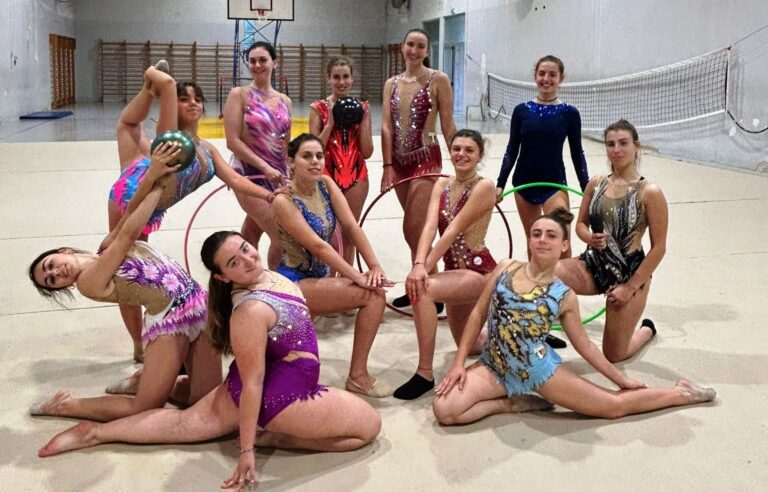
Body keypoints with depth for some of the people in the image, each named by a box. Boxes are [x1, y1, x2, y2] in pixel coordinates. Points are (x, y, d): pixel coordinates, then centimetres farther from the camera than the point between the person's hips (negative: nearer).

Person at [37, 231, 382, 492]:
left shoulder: (268, 276, -4)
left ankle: (94, 433, 19)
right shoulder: (251, 310, -30)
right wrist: (247, 450, -21)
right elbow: (253, 383, -26)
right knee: (369, 425, 2)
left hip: (270, 385, 9)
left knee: (184, 423, 23)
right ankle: (273, 437, -2)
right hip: (279, 396, -9)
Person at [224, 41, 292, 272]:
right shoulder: (239, 94, -4)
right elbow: (233, 141, -12)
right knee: (281, 235, -12)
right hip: (249, 174, -5)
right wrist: (265, 168, -19)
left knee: (250, 237, 12)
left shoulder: (284, 101, 11)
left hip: (278, 176, 5)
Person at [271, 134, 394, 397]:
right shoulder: (284, 201, -18)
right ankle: (358, 376, -9)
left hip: (322, 276, 8)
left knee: (376, 292, -7)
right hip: (294, 282, -8)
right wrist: (357, 276, -26)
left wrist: (375, 266, -17)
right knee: (372, 295, -19)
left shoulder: (326, 184, 1)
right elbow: (317, 246, -23)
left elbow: (351, 226, -6)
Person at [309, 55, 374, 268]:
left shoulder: (361, 107, 5)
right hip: (328, 176, -2)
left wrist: (363, 120, -8)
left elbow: (367, 152, 0)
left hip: (356, 177, 3)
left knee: (349, 236, 9)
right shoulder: (319, 108, -1)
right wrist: (330, 123, -14)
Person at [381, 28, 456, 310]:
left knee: (413, 230, -10)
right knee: (414, 231, 13)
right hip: (400, 162, 5)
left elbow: (448, 127, -5)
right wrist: (388, 166, -6)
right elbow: (386, 127, 2)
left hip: (426, 160, -5)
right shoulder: (392, 84, 9)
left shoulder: (438, 80, -4)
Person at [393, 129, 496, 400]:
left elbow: (453, 231, -22)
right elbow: (430, 226, -12)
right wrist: (419, 264, -29)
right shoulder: (442, 185, 4)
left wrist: (425, 268, -29)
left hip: (479, 272, -8)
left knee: (422, 289, -32)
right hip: (455, 270, 8)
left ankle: (425, 374, -23)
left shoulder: (484, 187, -13)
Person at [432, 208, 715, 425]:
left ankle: (681, 393, 27)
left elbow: (584, 344, 6)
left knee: (615, 406, 1)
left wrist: (621, 379, 8)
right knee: (444, 410, -20)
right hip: (495, 367, 2)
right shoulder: (505, 269, -3)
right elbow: (478, 313, 2)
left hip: (538, 369, -2)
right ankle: (512, 403, 0)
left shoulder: (564, 296, -6)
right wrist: (458, 363, -3)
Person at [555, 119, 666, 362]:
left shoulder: (649, 192, -14)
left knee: (614, 356, 6)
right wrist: (590, 238, -14)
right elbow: (580, 224, 11)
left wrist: (630, 287, -13)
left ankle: (647, 329, 40)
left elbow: (659, 248, -11)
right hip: (593, 265, 4)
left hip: (629, 272, -4)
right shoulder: (596, 183, 0)